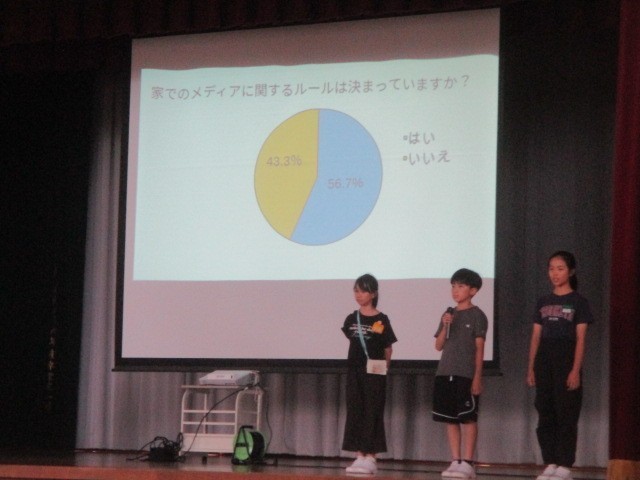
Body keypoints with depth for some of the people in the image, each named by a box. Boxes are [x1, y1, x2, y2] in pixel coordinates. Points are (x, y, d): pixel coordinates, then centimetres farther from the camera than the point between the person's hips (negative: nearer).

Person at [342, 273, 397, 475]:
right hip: (355, 370, 4)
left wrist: (383, 366, -3)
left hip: (374, 372, -4)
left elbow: (388, 348, 0)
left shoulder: (381, 320, -3)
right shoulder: (351, 319, 8)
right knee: (355, 412, 4)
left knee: (372, 413, -2)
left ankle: (370, 458, -1)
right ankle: (359, 456, 8)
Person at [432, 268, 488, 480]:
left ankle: (467, 463, -4)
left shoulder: (477, 316, -1)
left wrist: (477, 377, -10)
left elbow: (479, 349, -4)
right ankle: (456, 461, 10)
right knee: (450, 419, 6)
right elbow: (439, 346, 11)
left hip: (466, 375, -6)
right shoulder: (449, 315, 14)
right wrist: (445, 326, -5)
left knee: (468, 418, -4)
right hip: (445, 373, 6)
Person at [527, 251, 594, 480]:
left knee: (566, 415, -4)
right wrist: (531, 368, 7)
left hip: (566, 360, -5)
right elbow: (536, 337, 13)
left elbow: (580, 339, -4)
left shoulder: (578, 302, 0)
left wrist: (576, 370, -12)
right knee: (545, 415, 4)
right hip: (544, 360, 5)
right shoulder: (543, 302, 13)